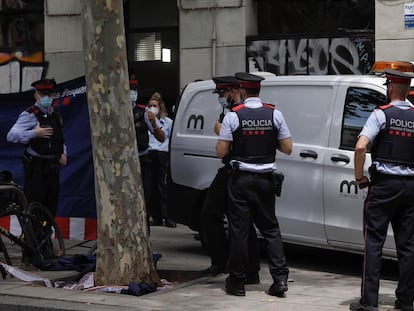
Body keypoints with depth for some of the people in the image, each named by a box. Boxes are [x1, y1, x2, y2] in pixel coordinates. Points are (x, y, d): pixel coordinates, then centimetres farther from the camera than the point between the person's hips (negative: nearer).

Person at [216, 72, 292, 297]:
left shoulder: (233, 116, -9)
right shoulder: (274, 114, -1)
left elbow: (221, 152, -8)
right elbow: (287, 148, 1)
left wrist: (221, 133, 9)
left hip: (241, 180, -3)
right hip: (265, 179, 3)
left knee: (239, 230, 4)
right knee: (270, 228, 12)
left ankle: (237, 282, 8)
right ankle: (280, 277, 1)